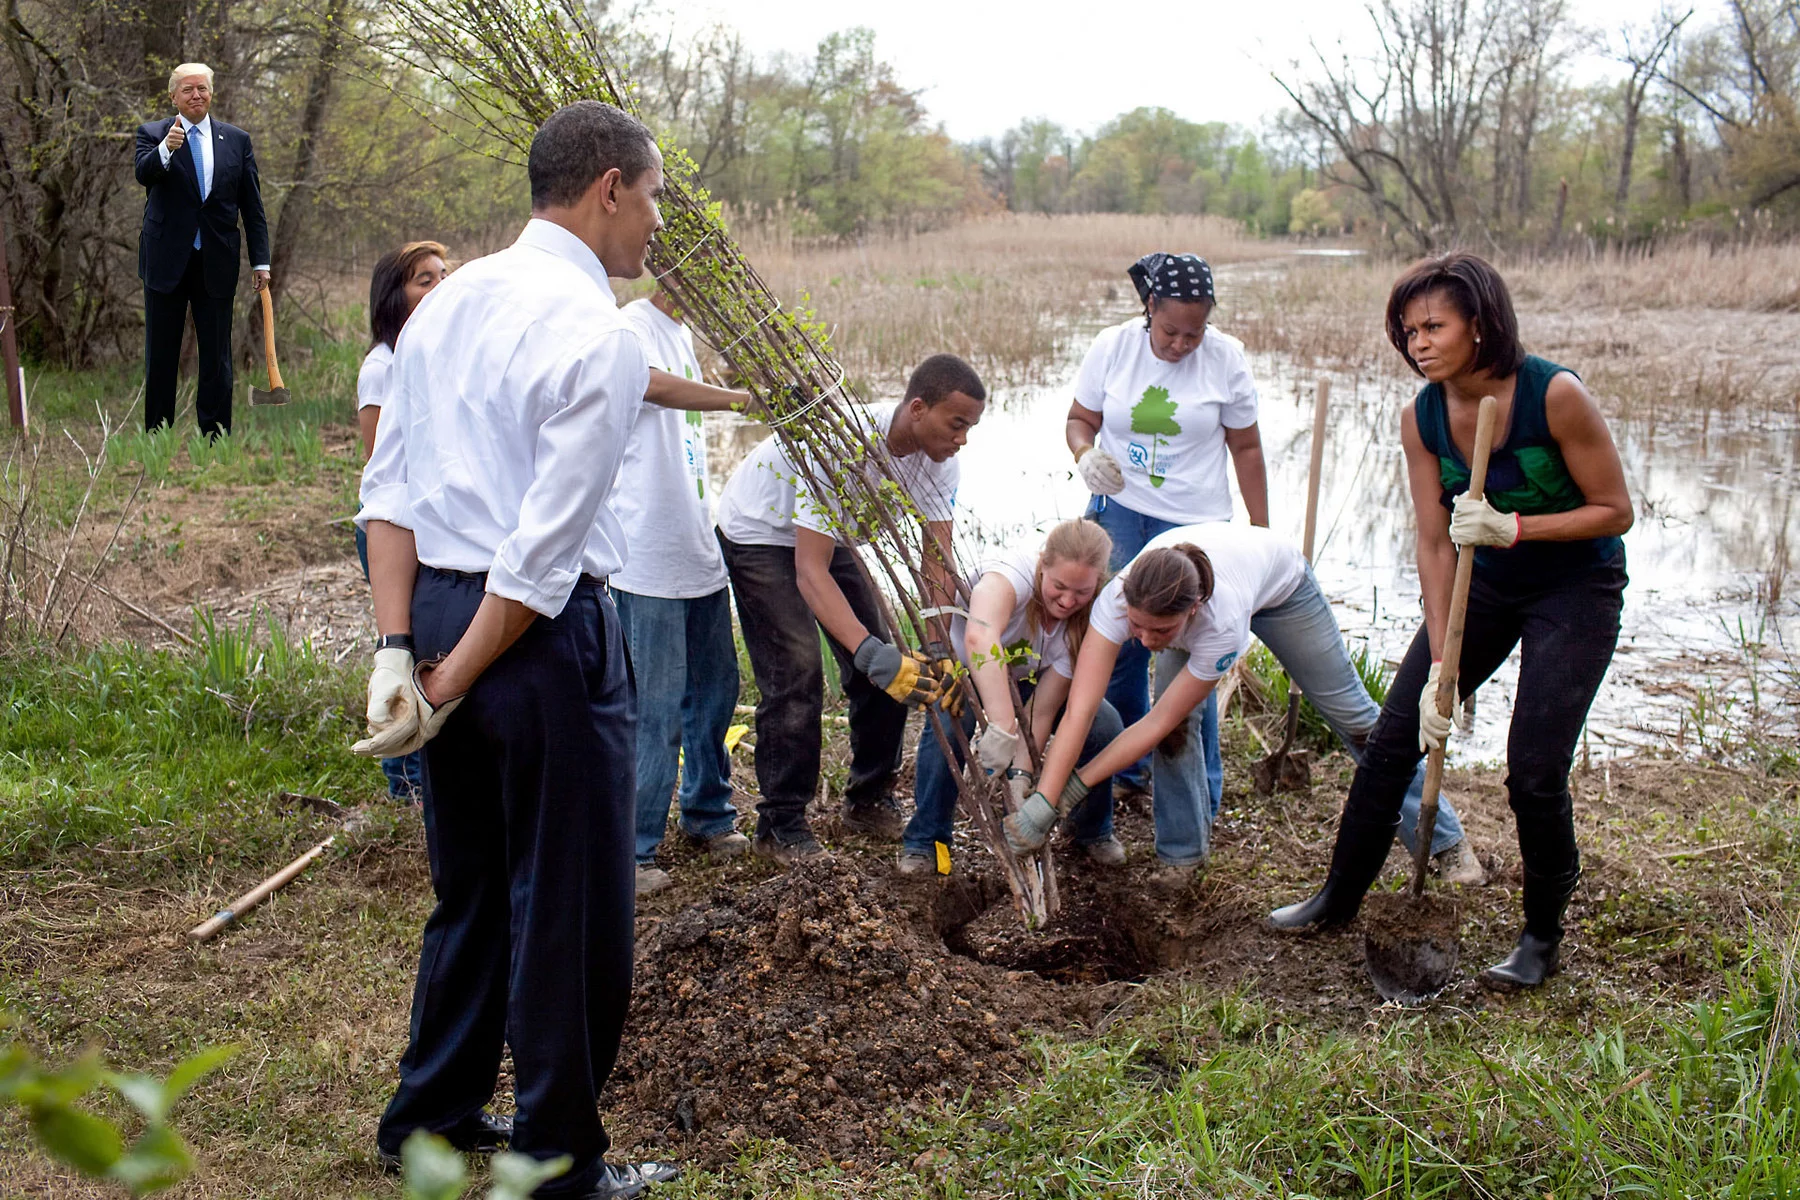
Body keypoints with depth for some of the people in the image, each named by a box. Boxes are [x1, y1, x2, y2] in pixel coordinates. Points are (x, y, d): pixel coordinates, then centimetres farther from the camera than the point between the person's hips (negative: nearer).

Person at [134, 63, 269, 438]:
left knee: (217, 357, 4)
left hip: (217, 263, 1)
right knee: (161, 355, 6)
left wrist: (260, 261, 3)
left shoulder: (237, 140, 8)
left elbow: (252, 205, 8)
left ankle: (216, 436, 10)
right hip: (166, 261, -1)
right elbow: (143, 174, -18)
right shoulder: (152, 133, 2)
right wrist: (166, 148, -39)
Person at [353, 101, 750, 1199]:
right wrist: (450, 687, -12)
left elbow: (390, 487, 6)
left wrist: (399, 652, 2)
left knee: (471, 888, 23)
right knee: (571, 911, 7)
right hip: (541, 637, -8)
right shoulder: (597, 334, -15)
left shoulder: (450, 299, 9)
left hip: (436, 609, 8)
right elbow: (545, 555, -19)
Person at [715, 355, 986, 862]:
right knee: (796, 672, -16)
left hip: (830, 533, 7)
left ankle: (869, 801, 18)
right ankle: (779, 825, -4)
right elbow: (810, 572, -43)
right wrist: (870, 653, -54)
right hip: (759, 533, -7)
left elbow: (937, 560, -18)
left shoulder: (940, 458, -19)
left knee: (885, 667, 2)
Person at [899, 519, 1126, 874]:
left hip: (1027, 680, 3)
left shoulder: (1088, 621, -26)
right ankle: (924, 839, -13)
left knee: (1104, 725, -19)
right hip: (965, 668, -3)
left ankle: (1092, 831, 8)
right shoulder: (1012, 571, -41)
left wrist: (1021, 775, -39)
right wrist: (1002, 727, -70)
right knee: (948, 724, -35)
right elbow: (979, 638, -63)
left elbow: (1042, 711, -25)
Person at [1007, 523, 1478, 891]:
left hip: (1279, 581, -2)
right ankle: (1182, 851, 3)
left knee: (1350, 712, 10)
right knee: (1177, 721, -18)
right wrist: (1041, 801, -53)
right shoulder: (1119, 599, -43)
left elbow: (1158, 722, -41)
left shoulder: (1223, 622, -49)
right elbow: (1079, 711, -47)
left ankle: (1442, 835, 28)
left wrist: (1072, 788, -40)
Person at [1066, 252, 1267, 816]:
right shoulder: (1113, 346, -2)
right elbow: (1080, 418, 9)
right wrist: (1085, 455, -14)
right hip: (1118, 514, 2)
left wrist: (1261, 532, 3)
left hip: (1196, 523, -2)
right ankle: (1126, 768, 23)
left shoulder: (1226, 357, -5)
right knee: (1117, 645, 4)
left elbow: (1245, 448, 2)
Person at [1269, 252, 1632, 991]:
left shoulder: (1555, 395, -25)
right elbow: (1435, 546, -9)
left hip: (1577, 587, -5)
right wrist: (1441, 666, -13)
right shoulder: (1423, 418, -10)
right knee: (1393, 736, 4)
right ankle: (1340, 898, 22)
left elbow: (1615, 510, -16)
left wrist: (1513, 527, -30)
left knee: (1533, 770, -11)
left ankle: (1543, 939, 12)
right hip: (1483, 582, 5)